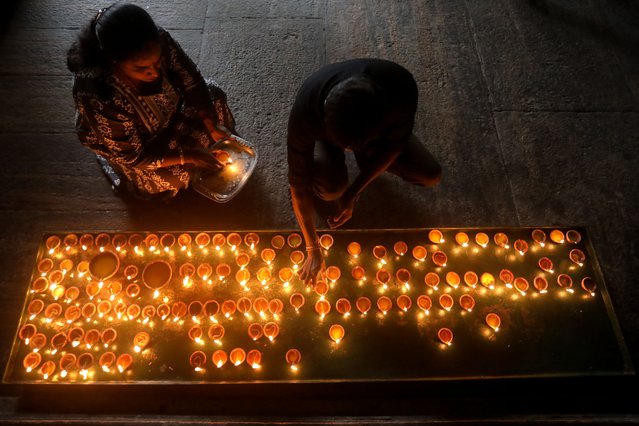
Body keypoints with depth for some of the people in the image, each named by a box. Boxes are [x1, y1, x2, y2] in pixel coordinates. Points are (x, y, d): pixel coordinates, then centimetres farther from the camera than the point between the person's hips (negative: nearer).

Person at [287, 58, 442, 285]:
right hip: (325, 131, -2)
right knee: (330, 187, -32)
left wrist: (352, 193, -20)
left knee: (431, 175, -13)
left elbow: (395, 143, -19)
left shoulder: (402, 88, -40)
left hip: (378, 129, 2)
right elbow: (299, 182, -30)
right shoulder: (304, 112, -41)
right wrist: (313, 249, -25)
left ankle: (366, 155, 11)